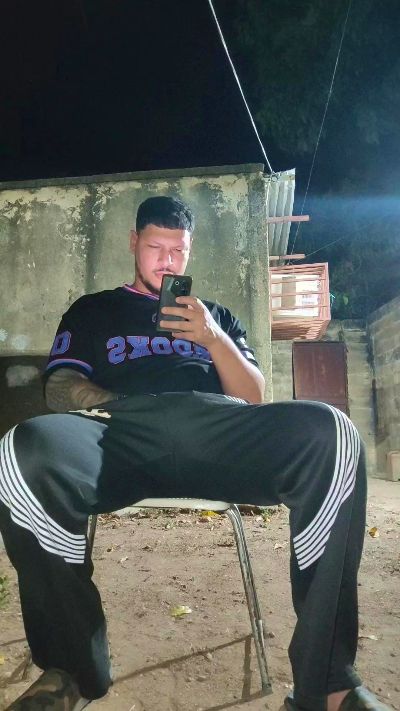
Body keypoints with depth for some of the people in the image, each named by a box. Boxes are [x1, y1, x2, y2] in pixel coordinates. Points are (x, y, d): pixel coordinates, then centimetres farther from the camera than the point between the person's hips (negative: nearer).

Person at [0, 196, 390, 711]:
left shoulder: (217, 316, 32)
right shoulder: (92, 311, 29)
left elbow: (253, 398, 20)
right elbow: (59, 389, 13)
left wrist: (213, 338, 4)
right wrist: (125, 404, -6)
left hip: (219, 431, 2)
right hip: (122, 435, -1)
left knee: (330, 434, -28)